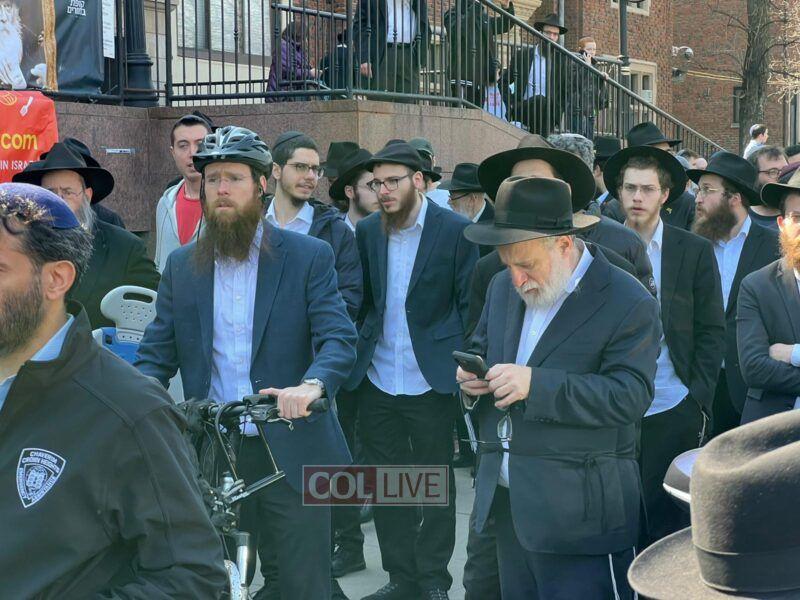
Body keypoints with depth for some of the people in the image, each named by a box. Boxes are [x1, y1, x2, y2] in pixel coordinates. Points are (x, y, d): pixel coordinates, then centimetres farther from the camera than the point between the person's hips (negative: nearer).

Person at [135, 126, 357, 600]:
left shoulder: (309, 256, -1)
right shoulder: (182, 266, 9)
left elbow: (339, 339, -12)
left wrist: (312, 385, -33)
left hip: (291, 454, -3)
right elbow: (157, 353, 7)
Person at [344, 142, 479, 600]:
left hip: (431, 383, -4)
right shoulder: (367, 231, 6)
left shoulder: (456, 231, -7)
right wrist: (355, 355, 5)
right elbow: (362, 300, 13)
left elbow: (470, 304, -5)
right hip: (378, 384, 4)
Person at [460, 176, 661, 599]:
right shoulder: (503, 287, 11)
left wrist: (536, 384, -28)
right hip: (506, 500, 7)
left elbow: (630, 396, -19)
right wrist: (471, 376, -2)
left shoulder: (628, 304, -11)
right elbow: (480, 349, 24)